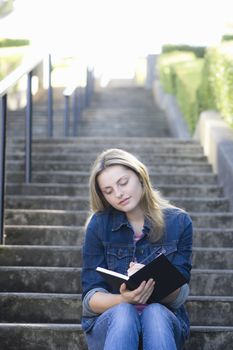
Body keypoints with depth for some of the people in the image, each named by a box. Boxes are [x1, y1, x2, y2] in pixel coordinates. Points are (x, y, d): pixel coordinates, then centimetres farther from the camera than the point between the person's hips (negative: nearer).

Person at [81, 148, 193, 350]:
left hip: (163, 319, 1)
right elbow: (91, 297, -3)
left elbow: (179, 296, -5)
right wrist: (123, 300, -26)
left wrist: (151, 282, -28)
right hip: (107, 321, 0)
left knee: (154, 312, -34)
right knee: (123, 312, -35)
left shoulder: (179, 223, 0)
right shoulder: (99, 225, 0)